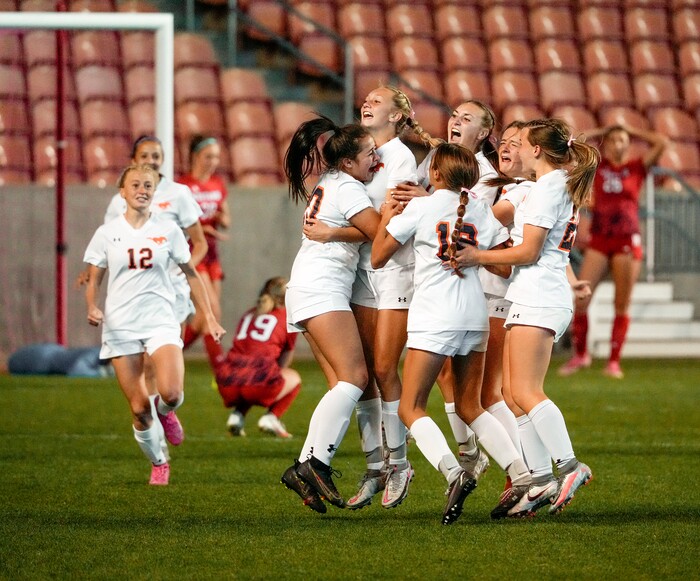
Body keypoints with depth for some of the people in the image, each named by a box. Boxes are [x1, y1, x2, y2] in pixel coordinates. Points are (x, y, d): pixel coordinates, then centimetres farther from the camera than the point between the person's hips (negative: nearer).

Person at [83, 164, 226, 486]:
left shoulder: (167, 230, 4)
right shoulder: (107, 233, 3)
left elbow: (190, 274, 12)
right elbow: (93, 280, 8)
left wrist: (209, 317, 9)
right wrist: (92, 308, -13)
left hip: (161, 322, 0)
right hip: (120, 326, 0)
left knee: (171, 393, -25)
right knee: (139, 409, -5)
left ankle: (165, 411, 13)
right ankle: (158, 463, 21)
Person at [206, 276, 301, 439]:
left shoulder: (248, 314, 26)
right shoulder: (288, 318, 15)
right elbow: (283, 363, 23)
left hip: (227, 388, 4)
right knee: (294, 378, 28)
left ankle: (237, 414, 10)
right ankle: (271, 416, 3)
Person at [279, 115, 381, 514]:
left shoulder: (328, 184, 21)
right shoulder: (348, 189, -8)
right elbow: (380, 233, -11)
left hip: (310, 292, 10)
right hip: (322, 289, -10)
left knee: (344, 383, 1)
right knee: (354, 377, -19)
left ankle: (306, 467, -8)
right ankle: (316, 463, -28)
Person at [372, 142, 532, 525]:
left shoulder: (419, 208, -1)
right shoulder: (481, 210, 10)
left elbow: (377, 258, 5)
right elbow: (507, 266, 10)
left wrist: (385, 219, 21)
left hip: (434, 317, -5)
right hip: (475, 317, 5)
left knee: (410, 408, -2)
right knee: (470, 407, 17)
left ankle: (453, 473, -25)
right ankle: (522, 476, 4)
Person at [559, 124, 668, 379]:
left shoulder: (636, 167, 6)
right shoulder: (597, 166, 9)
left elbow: (661, 143, -4)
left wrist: (632, 131, 8)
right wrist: (599, 133, 13)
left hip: (627, 241, -1)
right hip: (599, 241, 1)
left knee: (622, 305, 0)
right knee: (579, 301, -6)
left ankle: (614, 362, 6)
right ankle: (580, 354, 11)